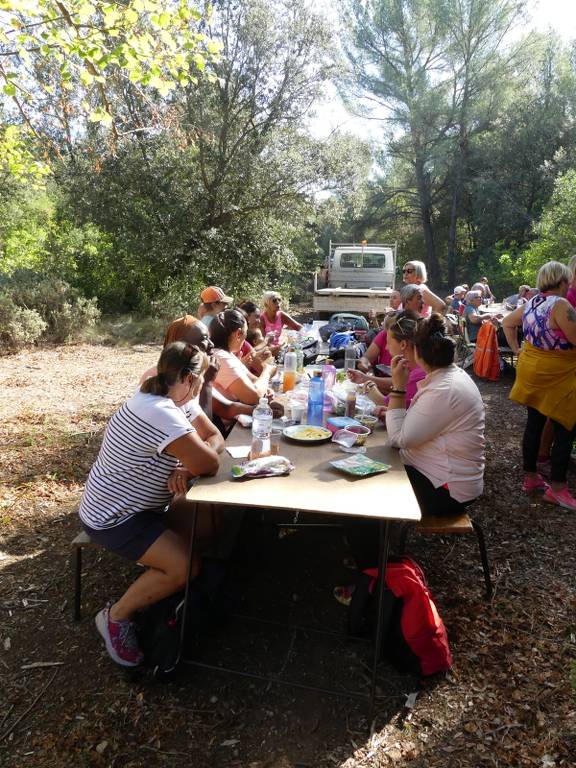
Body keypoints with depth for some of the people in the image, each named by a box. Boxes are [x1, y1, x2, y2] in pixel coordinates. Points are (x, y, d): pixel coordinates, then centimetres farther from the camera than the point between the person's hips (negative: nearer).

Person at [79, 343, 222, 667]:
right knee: (186, 566, -18)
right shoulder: (160, 414, -33)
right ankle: (116, 617, 4)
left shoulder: (163, 400, -1)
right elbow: (209, 463, -33)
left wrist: (186, 466, -18)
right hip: (114, 518, -10)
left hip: (136, 504, 10)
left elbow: (215, 438, 1)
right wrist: (197, 457, -10)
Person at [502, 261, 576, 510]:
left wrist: (516, 349, 17)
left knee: (534, 425, 15)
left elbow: (507, 323, 19)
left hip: (533, 371, 8)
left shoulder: (531, 303, 5)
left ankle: (530, 477, 25)